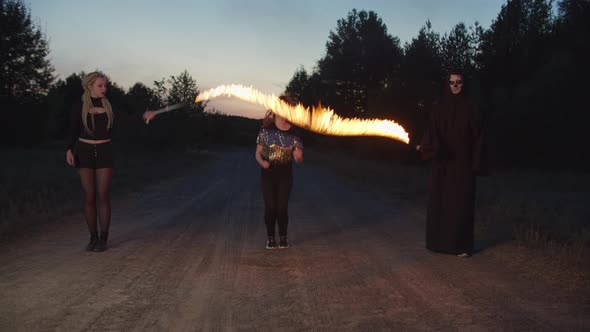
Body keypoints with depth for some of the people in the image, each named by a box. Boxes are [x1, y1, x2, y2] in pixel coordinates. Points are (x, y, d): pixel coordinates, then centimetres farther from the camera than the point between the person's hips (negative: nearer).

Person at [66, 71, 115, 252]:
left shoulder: (108, 105, 4)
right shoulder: (79, 106, -1)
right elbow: (73, 132, -1)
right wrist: (69, 150, -16)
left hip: (104, 151, 1)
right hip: (84, 151, 0)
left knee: (103, 196, -4)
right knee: (89, 197, 2)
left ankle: (103, 238, 5)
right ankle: (93, 237, 11)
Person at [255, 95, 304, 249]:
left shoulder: (294, 132, -4)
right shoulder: (266, 129, -7)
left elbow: (299, 159, 0)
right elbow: (258, 153, -2)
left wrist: (298, 156, -23)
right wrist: (262, 162, -22)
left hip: (285, 175, 1)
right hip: (268, 174, 0)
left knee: (282, 207, 2)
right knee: (270, 207, 1)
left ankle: (283, 237, 19)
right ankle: (271, 237, 15)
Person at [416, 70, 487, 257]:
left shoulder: (470, 109, 1)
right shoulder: (438, 108, 4)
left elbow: (477, 137, 1)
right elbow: (431, 131, -6)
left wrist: (476, 164, -6)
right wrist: (425, 146, -28)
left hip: (463, 163, -2)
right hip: (442, 162, 2)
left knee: (463, 203, -1)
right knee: (439, 201, 4)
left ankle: (463, 245, 7)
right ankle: (439, 241, 16)